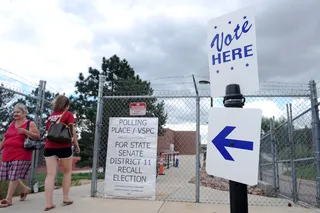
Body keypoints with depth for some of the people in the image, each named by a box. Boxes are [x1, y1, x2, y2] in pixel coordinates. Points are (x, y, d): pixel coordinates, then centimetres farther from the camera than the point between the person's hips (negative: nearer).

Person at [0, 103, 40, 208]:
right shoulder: (11, 124, 17)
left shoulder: (30, 124, -2)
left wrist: (25, 131, -20)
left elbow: (37, 137, -9)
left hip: (21, 155, -7)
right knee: (11, 176, 10)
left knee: (14, 176, -6)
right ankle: (24, 189, 31)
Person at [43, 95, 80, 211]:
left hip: (49, 147, 4)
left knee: (50, 174, 1)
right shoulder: (68, 114, 0)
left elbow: (48, 130, 18)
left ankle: (49, 203, -2)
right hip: (64, 146, -4)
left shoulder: (51, 115, 16)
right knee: (67, 172, 12)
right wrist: (77, 145, 0)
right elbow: (72, 132, -6)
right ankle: (65, 199, 17)